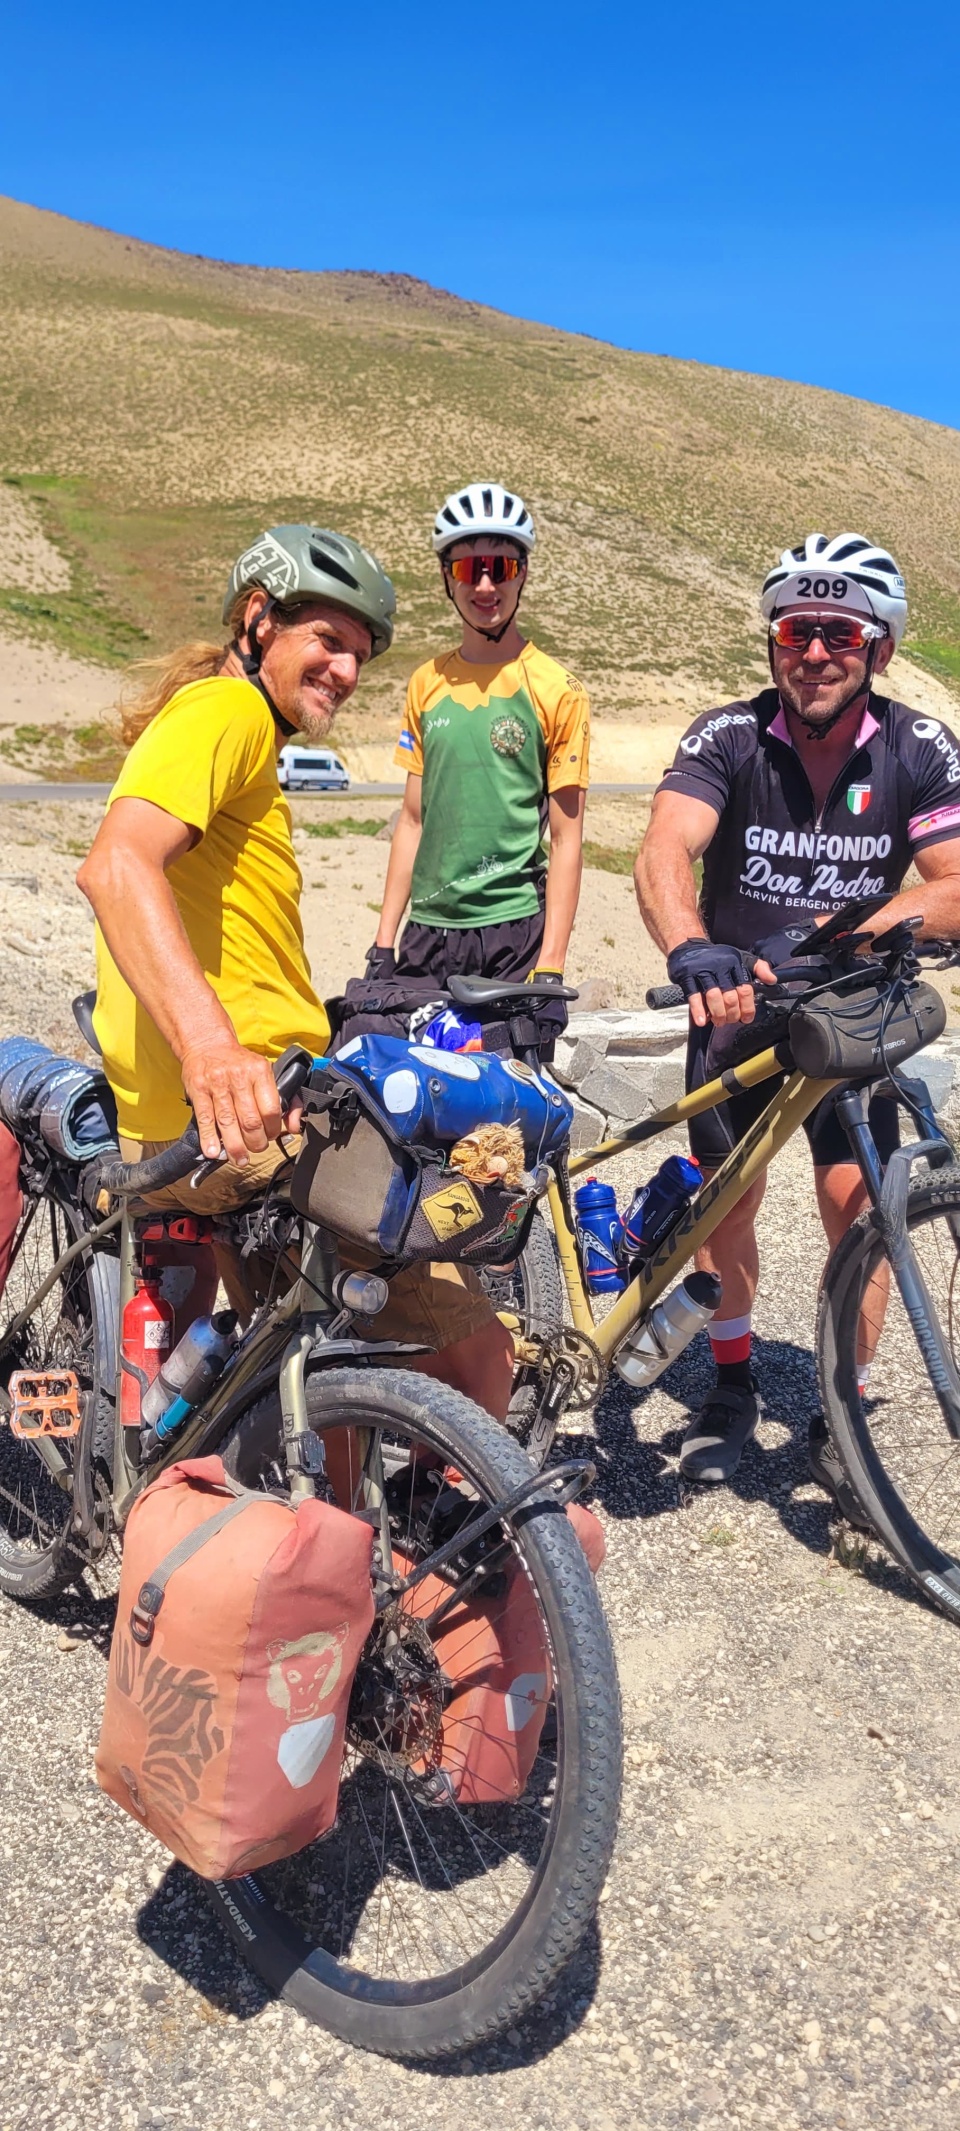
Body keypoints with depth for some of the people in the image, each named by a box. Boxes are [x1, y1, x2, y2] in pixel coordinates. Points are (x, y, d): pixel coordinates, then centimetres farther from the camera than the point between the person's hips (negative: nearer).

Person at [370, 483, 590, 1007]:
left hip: (515, 929, -4)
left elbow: (567, 840, -6)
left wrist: (551, 965, -11)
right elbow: (413, 819, 11)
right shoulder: (426, 684, 9)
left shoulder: (556, 691, -4)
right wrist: (384, 940, 7)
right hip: (428, 930, 4)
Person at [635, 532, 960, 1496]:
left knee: (857, 1203, -7)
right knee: (728, 1199, 4)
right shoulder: (728, 736, -14)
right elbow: (665, 852, -31)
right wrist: (692, 950, -52)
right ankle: (732, 1387, 27)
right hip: (738, 1004, 0)